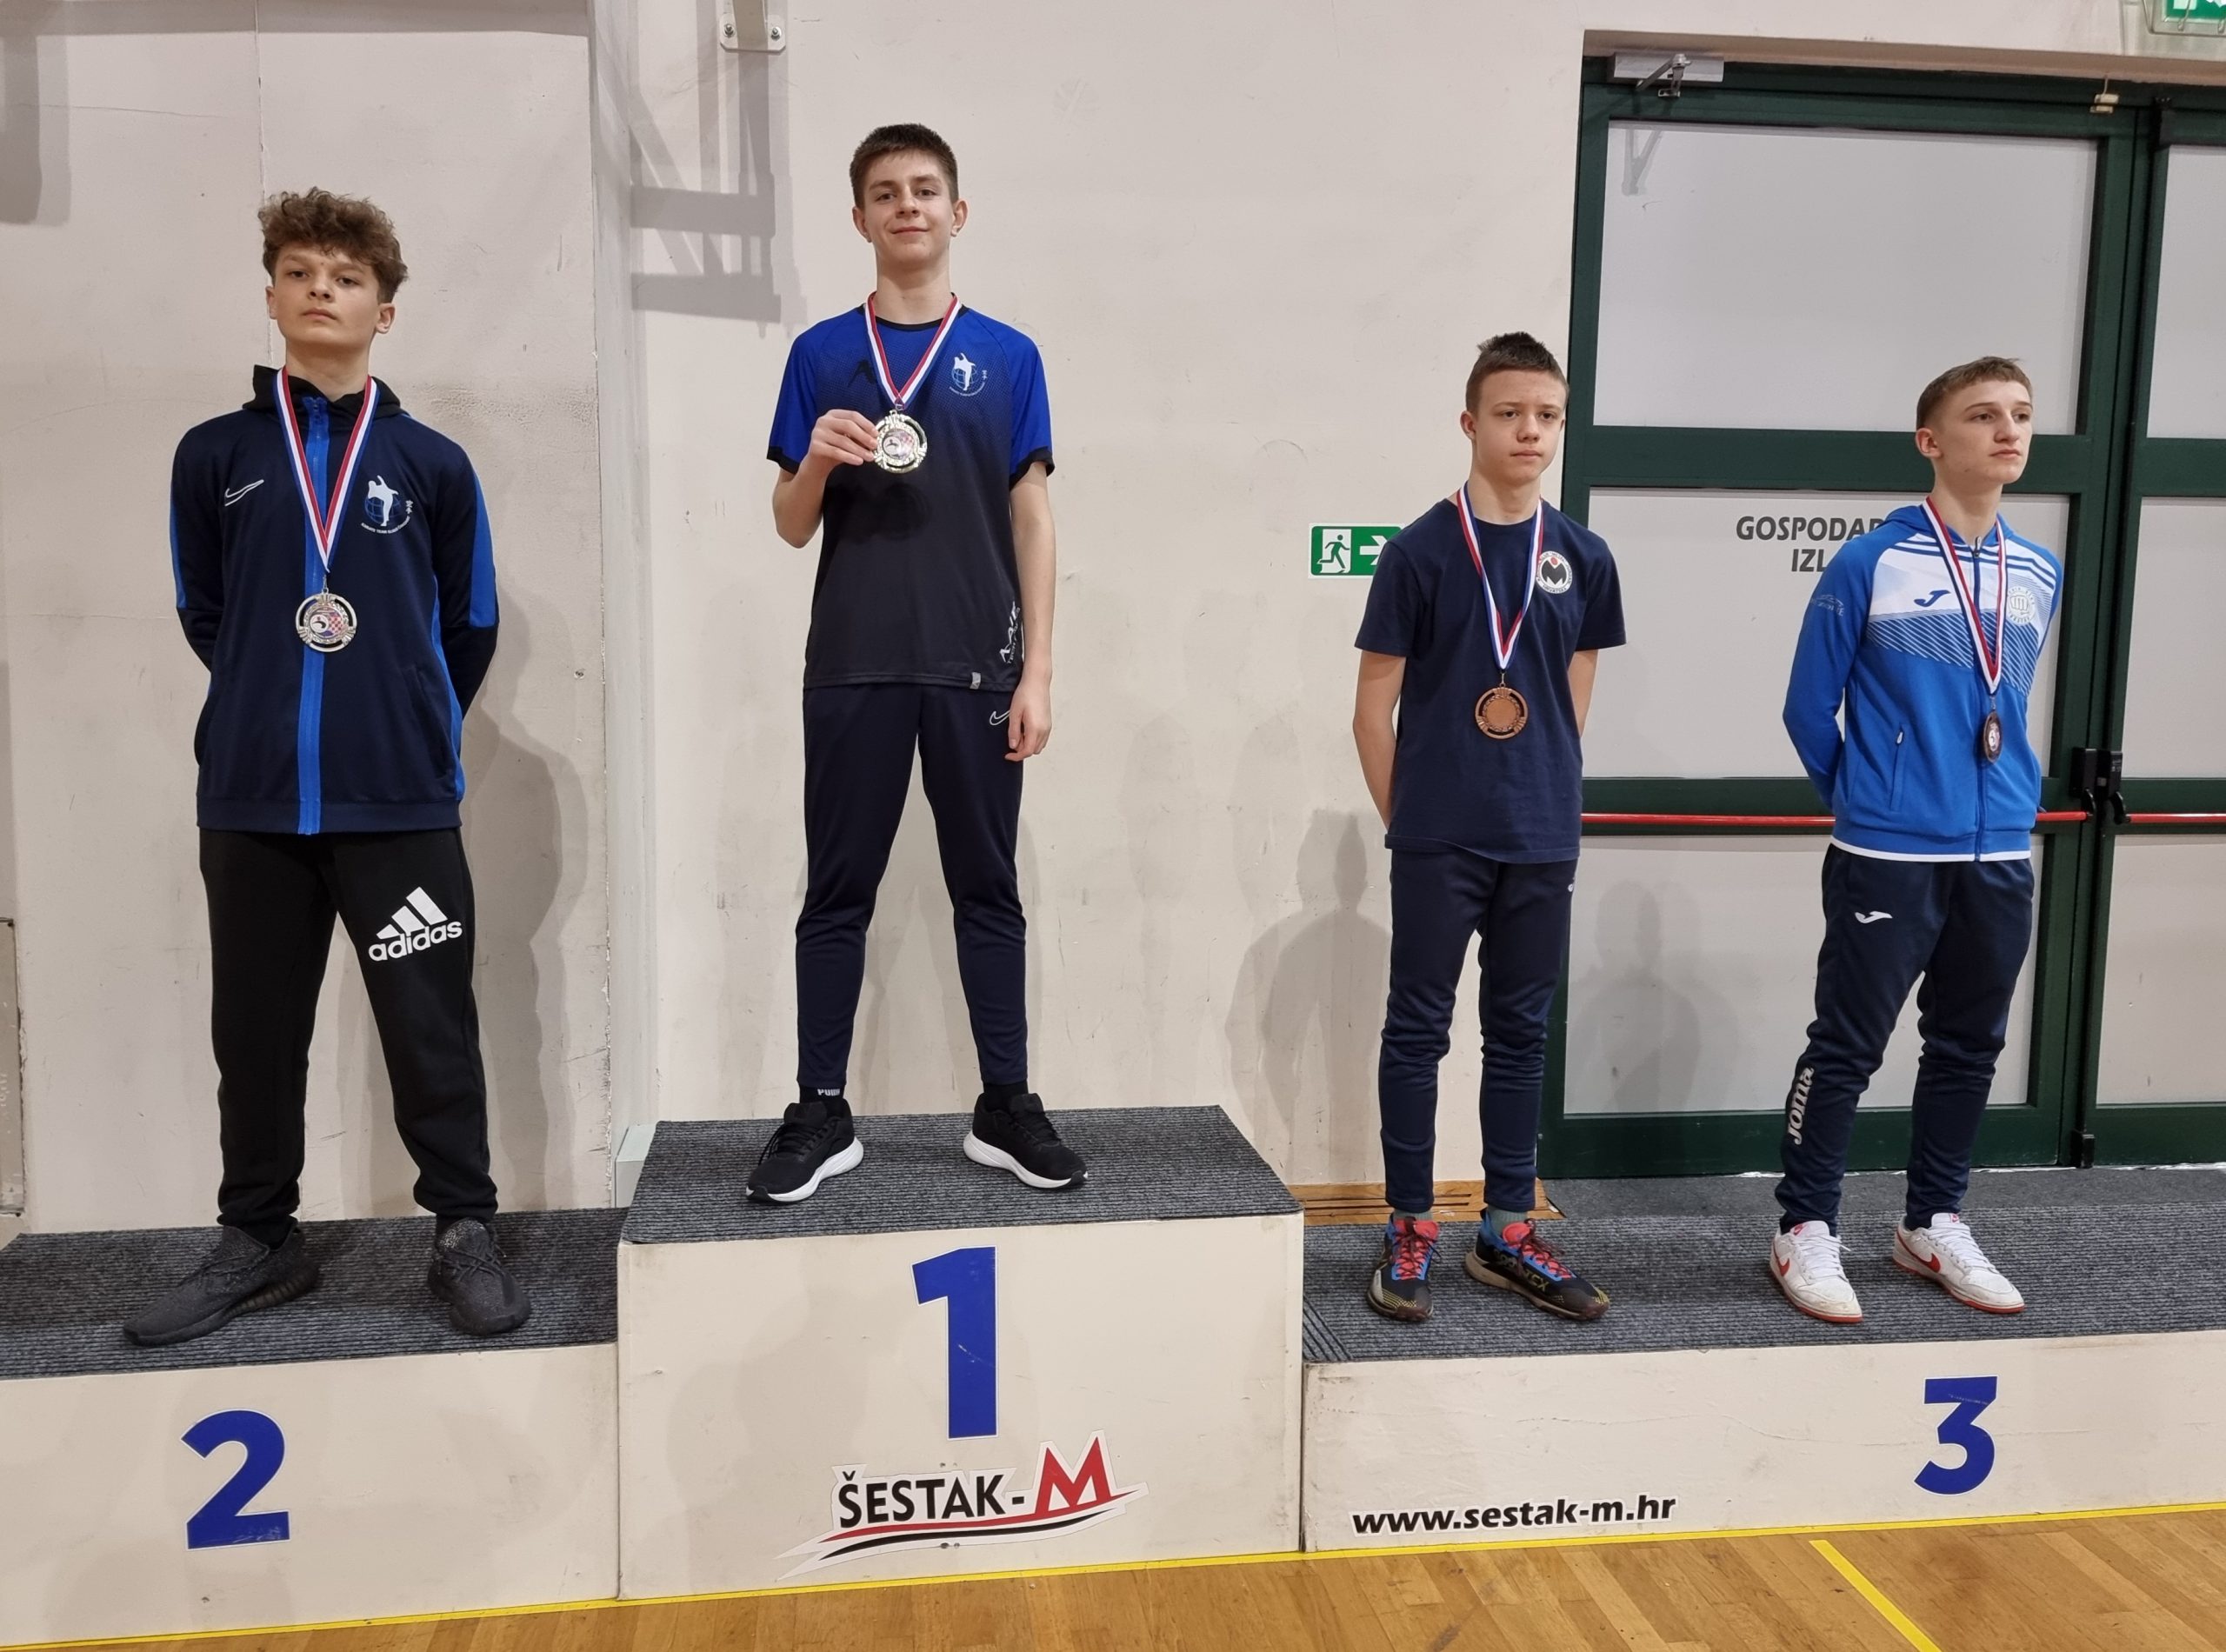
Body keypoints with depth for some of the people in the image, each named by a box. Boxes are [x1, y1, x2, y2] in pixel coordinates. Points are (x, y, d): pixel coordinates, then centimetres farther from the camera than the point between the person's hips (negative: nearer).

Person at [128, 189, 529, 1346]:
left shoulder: (432, 462, 4)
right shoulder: (214, 455, 7)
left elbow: (469, 625, 10)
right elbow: (203, 614, 15)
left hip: (400, 797, -2)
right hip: (250, 798, 2)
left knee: (432, 1026, 2)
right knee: (255, 1032, 11)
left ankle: (464, 1234, 15)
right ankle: (258, 1241, 26)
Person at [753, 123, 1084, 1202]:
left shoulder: (1007, 357, 8)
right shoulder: (821, 353, 7)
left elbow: (1031, 517, 5)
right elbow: (791, 527, 7)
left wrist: (1037, 671, -2)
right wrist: (817, 460, -15)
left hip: (976, 667, 0)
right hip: (853, 667, 0)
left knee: (987, 890, 7)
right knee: (837, 893, 5)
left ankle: (1006, 1108, 16)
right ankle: (821, 1113, 14)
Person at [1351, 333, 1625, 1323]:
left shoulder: (1583, 560, 6)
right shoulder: (1421, 551, -5)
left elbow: (1574, 706, 13)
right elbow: (1374, 710, -2)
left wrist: (1546, 805, 8)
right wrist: (1408, 822, 0)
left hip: (1543, 842, 4)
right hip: (1437, 840, -4)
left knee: (1521, 1033, 12)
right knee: (1418, 1028, 5)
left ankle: (1507, 1233, 24)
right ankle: (1410, 1231, 16)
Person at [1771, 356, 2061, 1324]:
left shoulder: (2041, 576, 7)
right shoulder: (1867, 565, -9)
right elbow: (1809, 711, -2)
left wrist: (2011, 805, 16)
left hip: (2001, 860, 6)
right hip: (1888, 859, -5)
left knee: (1968, 1049, 14)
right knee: (1847, 1050, 1)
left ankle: (1933, 1226, 30)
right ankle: (1806, 1231, 14)